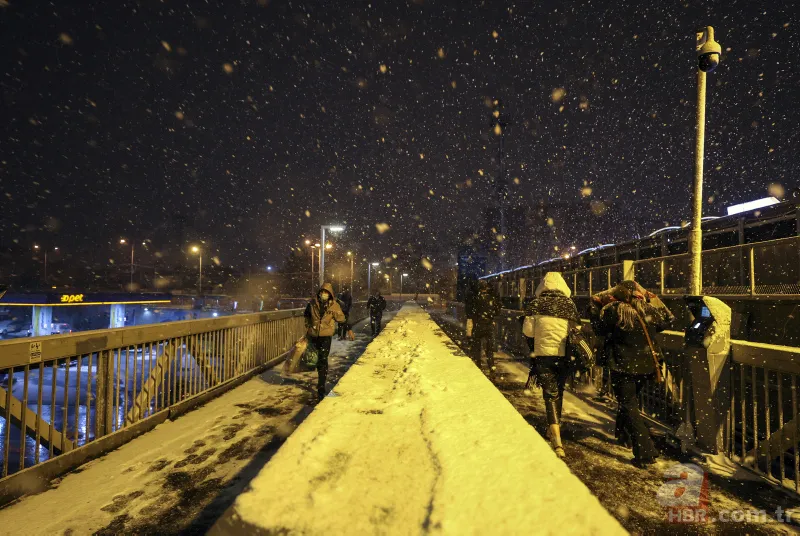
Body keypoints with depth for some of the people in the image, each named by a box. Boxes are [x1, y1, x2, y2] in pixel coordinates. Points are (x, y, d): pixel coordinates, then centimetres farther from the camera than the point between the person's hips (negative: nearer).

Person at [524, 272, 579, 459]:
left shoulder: (536, 303, -2)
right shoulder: (569, 304, 2)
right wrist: (573, 352, 17)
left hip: (543, 354, -3)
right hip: (564, 355, 3)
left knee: (550, 395, 0)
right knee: (558, 393, 21)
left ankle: (558, 443, -11)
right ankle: (552, 430, 39)